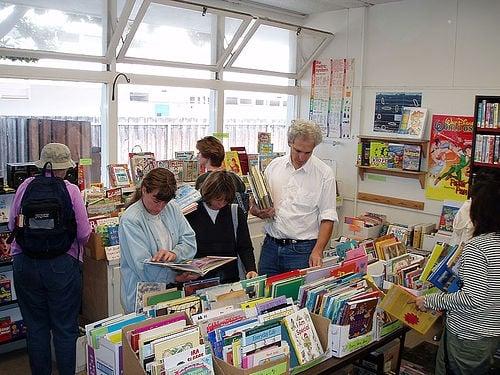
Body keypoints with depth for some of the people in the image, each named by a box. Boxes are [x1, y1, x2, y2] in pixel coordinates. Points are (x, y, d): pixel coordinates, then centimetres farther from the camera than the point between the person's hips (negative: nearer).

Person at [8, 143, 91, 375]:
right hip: (62, 265, -3)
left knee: (35, 327, 17)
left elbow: (12, 225, 6)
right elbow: (84, 234, -11)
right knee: (65, 329, 11)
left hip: (25, 264, 3)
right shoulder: (70, 191, -11)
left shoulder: (25, 186, -3)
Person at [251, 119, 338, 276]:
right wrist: (259, 212, -10)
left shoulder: (324, 173, -4)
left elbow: (327, 218, -6)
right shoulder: (274, 166, 6)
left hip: (302, 250, -3)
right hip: (271, 245, 3)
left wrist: (317, 251, -16)